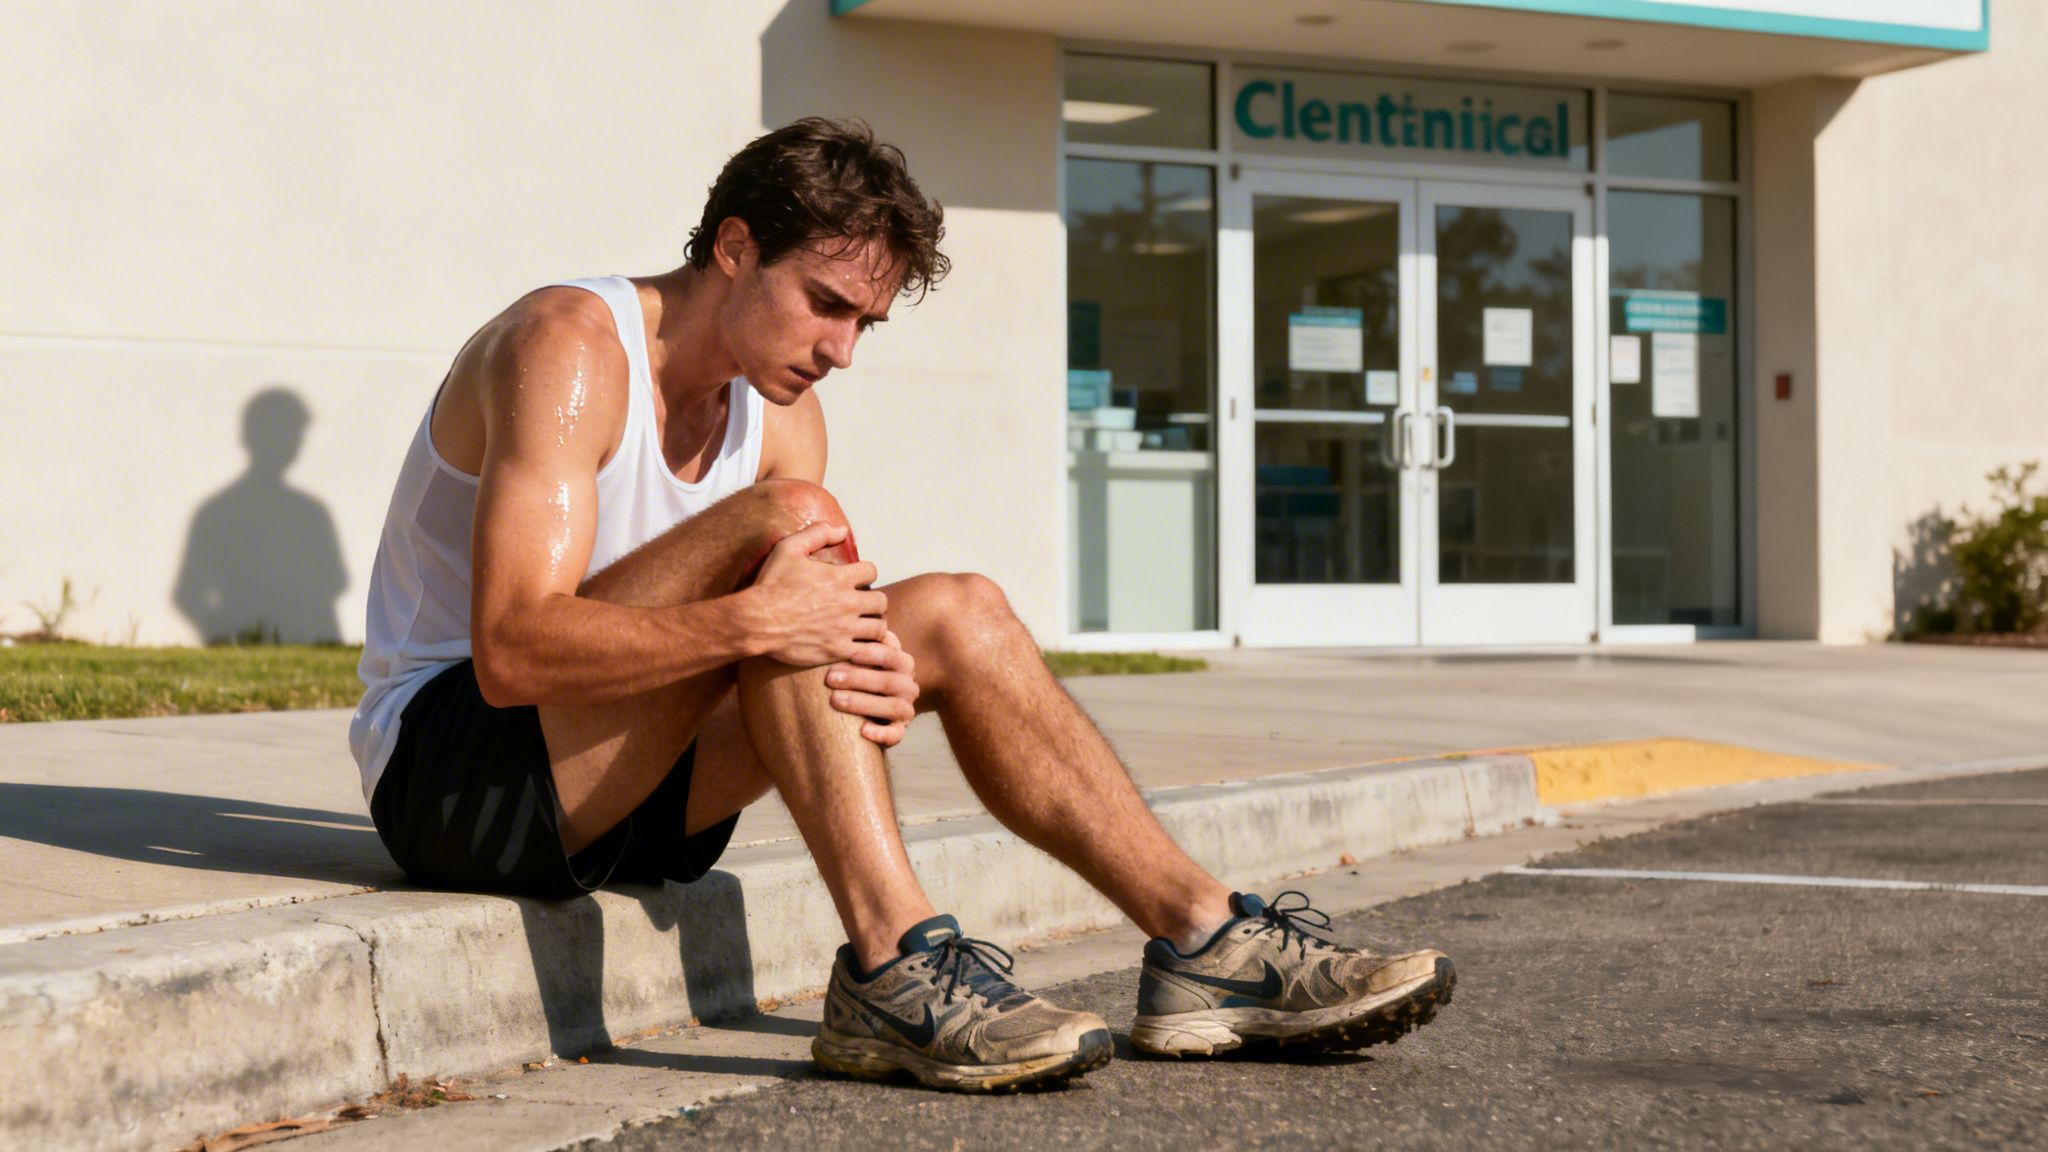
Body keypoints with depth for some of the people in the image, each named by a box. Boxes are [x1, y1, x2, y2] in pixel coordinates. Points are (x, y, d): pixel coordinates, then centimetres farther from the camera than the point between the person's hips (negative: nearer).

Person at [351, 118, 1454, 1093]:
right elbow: (512, 652, -29)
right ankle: (896, 971, -32)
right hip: (449, 770, -8)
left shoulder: (780, 416, 7)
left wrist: (869, 674, -24)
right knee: (790, 522, -27)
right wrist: (750, 624, -38)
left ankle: (1206, 943, -7)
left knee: (958, 616, -4)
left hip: (624, 789, 8)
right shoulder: (568, 345, -18)